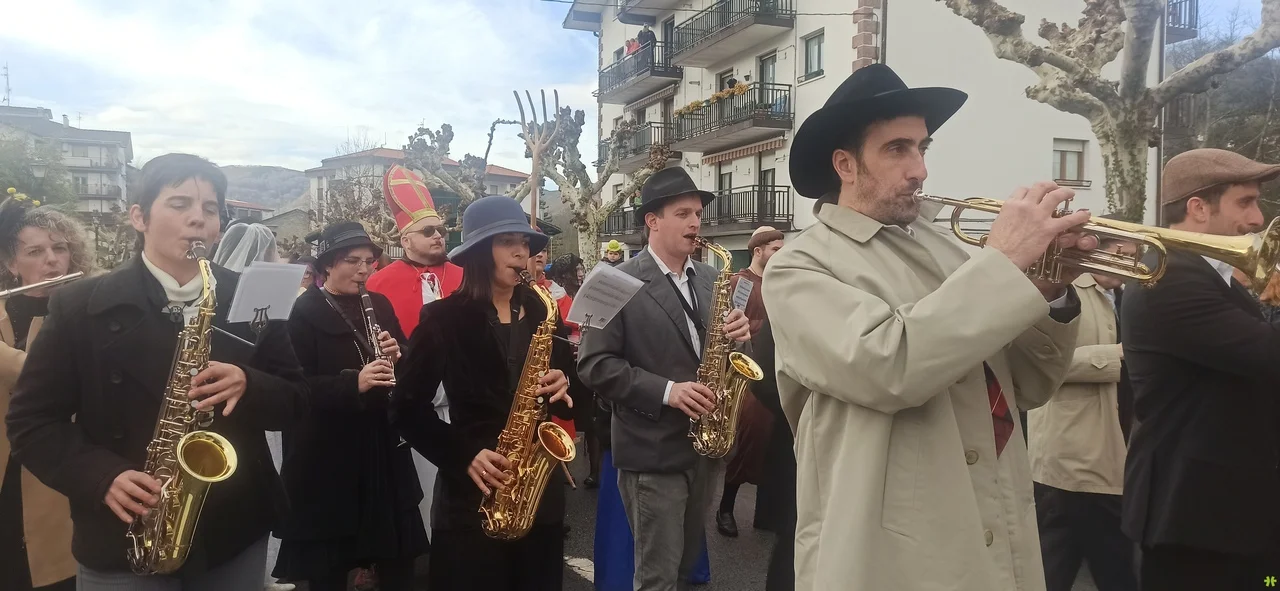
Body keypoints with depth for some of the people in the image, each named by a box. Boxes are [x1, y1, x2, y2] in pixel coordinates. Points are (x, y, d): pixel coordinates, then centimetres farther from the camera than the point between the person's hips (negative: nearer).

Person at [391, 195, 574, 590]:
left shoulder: (543, 314, 7)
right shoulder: (444, 318, -5)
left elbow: (570, 398, 13)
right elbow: (408, 407, -5)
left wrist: (562, 391, -10)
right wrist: (463, 457, -15)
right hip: (471, 498, -4)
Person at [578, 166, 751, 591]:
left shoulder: (710, 279, 9)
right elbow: (594, 364, -14)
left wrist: (738, 334, -9)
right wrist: (665, 391, -23)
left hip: (704, 444, 6)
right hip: (652, 451, -6)